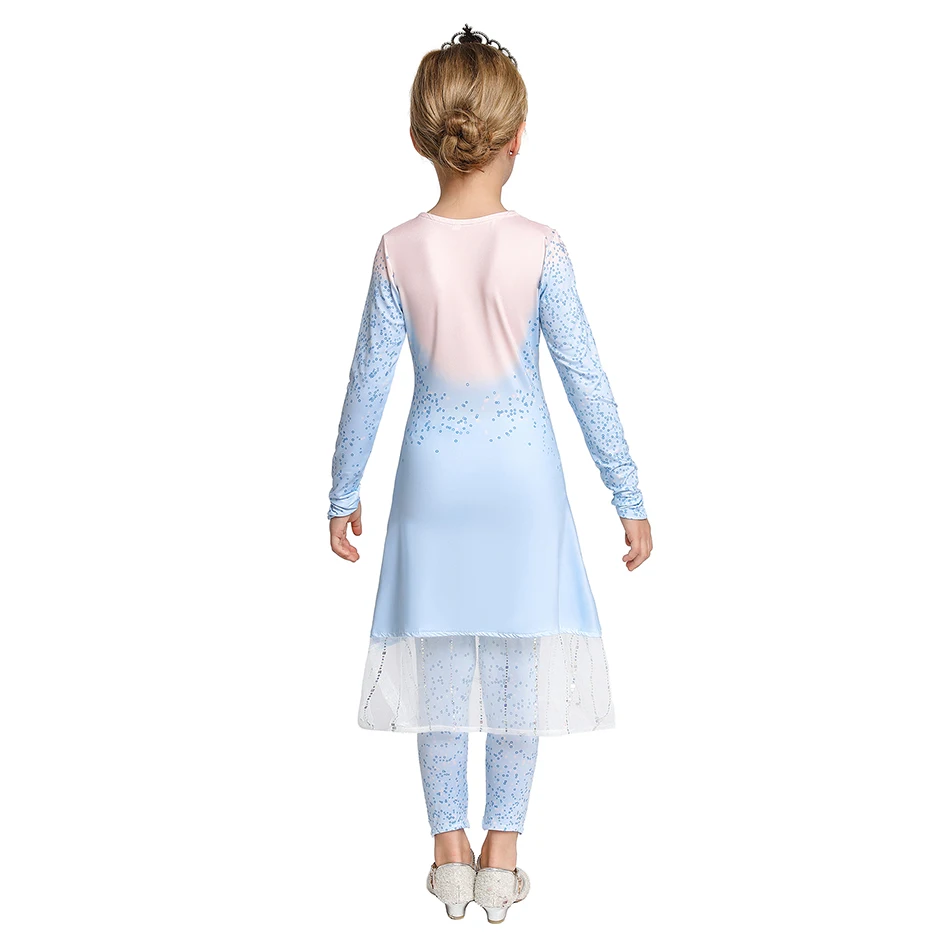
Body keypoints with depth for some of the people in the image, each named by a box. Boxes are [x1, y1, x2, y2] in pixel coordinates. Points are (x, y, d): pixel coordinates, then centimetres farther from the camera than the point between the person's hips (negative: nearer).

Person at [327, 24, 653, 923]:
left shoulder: (399, 251, -8)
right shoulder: (539, 249, -12)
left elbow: (368, 385, -3)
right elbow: (587, 383, -9)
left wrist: (343, 493, 9)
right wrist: (629, 498, 0)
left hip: (433, 477, 1)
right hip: (522, 478, -1)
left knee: (440, 663, 13)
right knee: (518, 663, 11)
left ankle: (451, 851, 23)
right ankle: (501, 856, 19)